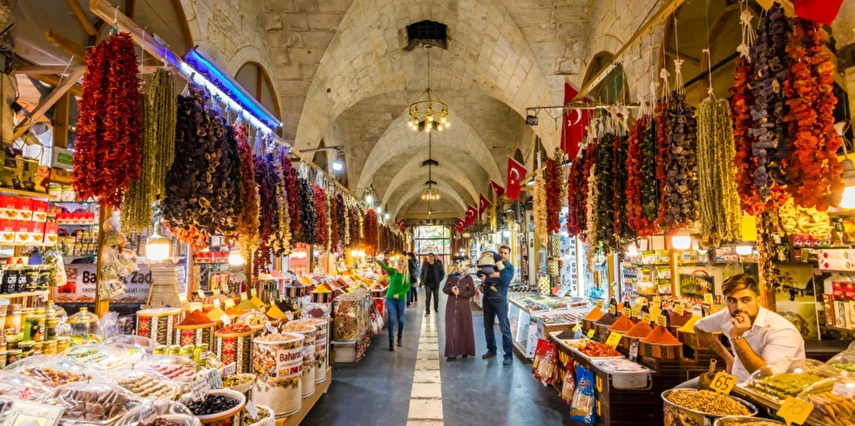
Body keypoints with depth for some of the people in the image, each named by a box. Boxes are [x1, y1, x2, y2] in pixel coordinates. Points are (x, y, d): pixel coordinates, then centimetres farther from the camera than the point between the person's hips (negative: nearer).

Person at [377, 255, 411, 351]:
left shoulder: (406, 274, -1)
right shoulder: (392, 271, -6)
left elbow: (407, 288, -3)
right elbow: (384, 266, -28)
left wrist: (399, 294, -20)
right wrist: (377, 261, -49)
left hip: (401, 299, 2)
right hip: (390, 299, -2)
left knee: (400, 319, 14)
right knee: (392, 319, -5)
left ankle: (400, 338, 35)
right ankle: (391, 342, 2)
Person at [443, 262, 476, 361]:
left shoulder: (468, 278, -3)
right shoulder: (450, 277, 6)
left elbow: (472, 292, -6)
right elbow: (444, 289, 5)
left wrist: (460, 292, -18)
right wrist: (451, 289, -16)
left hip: (464, 307, -2)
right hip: (451, 306, 2)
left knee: (465, 329, 7)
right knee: (451, 329, -1)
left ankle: (464, 350, 23)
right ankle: (452, 353, 2)